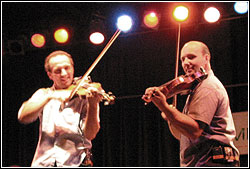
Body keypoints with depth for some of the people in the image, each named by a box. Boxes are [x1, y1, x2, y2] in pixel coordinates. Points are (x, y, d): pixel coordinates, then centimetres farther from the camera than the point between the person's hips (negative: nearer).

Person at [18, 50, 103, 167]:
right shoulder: (43, 94, 13)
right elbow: (23, 117, -4)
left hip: (73, 163, -2)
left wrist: (93, 105, -21)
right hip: (43, 163, 2)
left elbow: (90, 135, -6)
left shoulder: (84, 98, 5)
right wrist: (50, 96, -13)